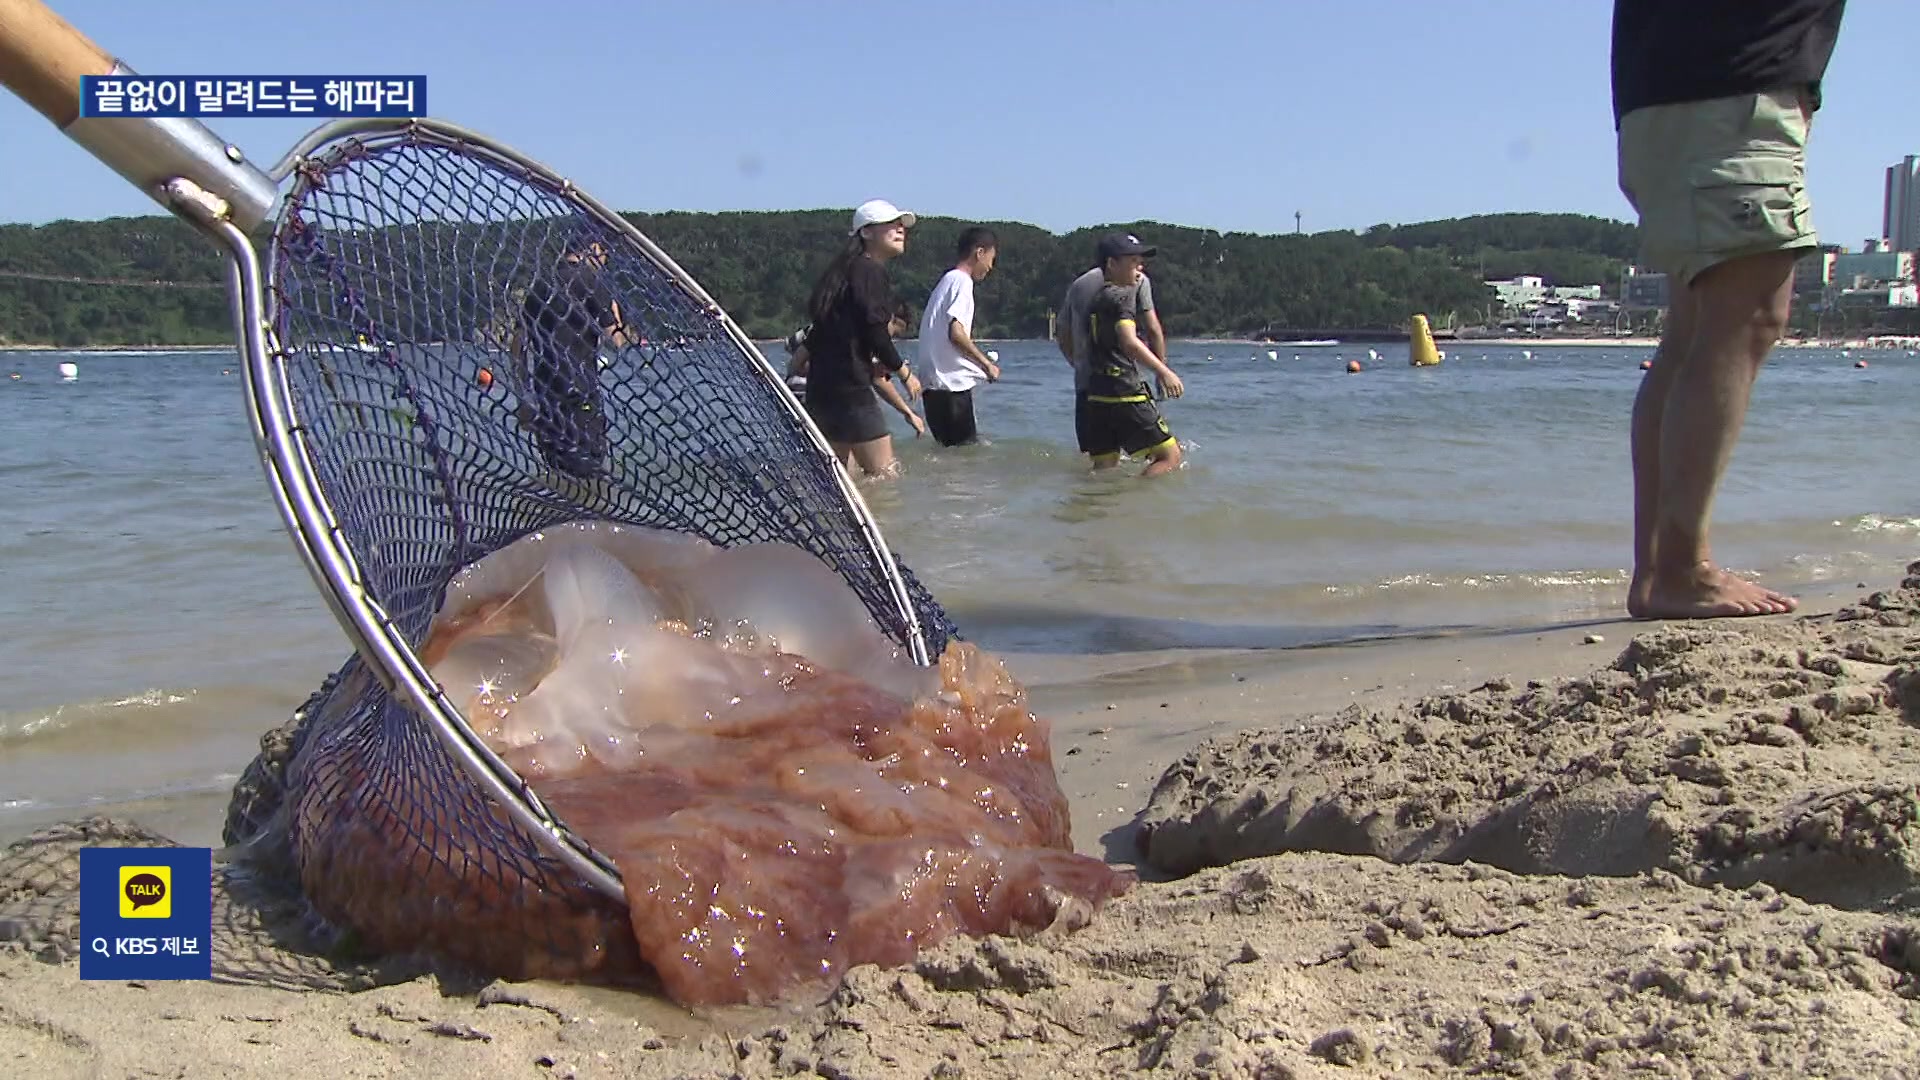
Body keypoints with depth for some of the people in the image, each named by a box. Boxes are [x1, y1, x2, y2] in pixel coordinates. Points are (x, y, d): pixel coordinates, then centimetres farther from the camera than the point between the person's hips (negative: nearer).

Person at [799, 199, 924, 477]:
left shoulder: (845, 270, 20)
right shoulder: (871, 272, -9)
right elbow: (876, 333, -16)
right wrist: (905, 372, -1)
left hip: (821, 388, 10)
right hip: (850, 389, -10)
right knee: (884, 474, -7)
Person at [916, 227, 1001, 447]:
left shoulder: (947, 280, 22)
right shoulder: (962, 280, -7)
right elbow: (955, 332, -19)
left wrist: (982, 362, 21)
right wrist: (987, 364, -10)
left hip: (934, 383, 10)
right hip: (952, 384, -10)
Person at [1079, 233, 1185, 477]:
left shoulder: (1096, 299, 19)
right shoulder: (1122, 295, -8)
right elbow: (1129, 342, -24)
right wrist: (1164, 371, -30)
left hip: (1096, 395, 9)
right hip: (1124, 394, -9)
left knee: (1104, 467, 10)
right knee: (1170, 456, -6)